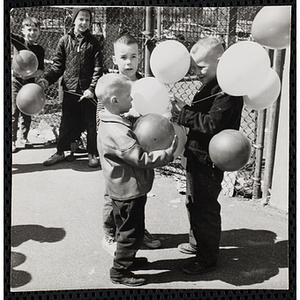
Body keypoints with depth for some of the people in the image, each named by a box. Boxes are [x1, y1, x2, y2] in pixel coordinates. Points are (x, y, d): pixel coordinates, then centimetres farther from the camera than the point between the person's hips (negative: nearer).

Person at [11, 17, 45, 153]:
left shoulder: (40, 50, 2)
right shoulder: (18, 41, -3)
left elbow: (40, 70, -1)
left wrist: (29, 75, -17)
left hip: (30, 82, 2)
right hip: (15, 81, -2)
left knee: (27, 113, 10)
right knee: (14, 113, -3)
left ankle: (24, 138, 25)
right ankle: (12, 140, 6)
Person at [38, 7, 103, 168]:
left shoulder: (93, 42, 2)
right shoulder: (64, 41, 6)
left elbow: (98, 68, -1)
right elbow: (58, 65, 7)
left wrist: (92, 88, -12)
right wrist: (47, 79, -10)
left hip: (88, 91, -1)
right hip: (70, 89, 1)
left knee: (90, 123, 5)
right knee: (67, 123, 8)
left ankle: (92, 154, 17)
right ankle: (60, 152, 22)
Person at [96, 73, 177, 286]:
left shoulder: (116, 123, 7)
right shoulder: (116, 132, -28)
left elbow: (135, 150, 20)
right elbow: (142, 159, -29)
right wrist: (168, 154, -24)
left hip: (126, 189, 11)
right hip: (128, 191, -11)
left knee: (131, 229, 25)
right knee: (131, 232, 4)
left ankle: (127, 259, 43)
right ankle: (120, 271, 19)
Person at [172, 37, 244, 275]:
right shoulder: (210, 86, 11)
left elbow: (211, 123, -28)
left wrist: (183, 113, -24)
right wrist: (182, 110, -6)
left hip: (209, 159, -10)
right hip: (197, 155, 10)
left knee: (205, 208, 2)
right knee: (193, 202, 23)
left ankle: (208, 259, 18)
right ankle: (198, 243, 42)